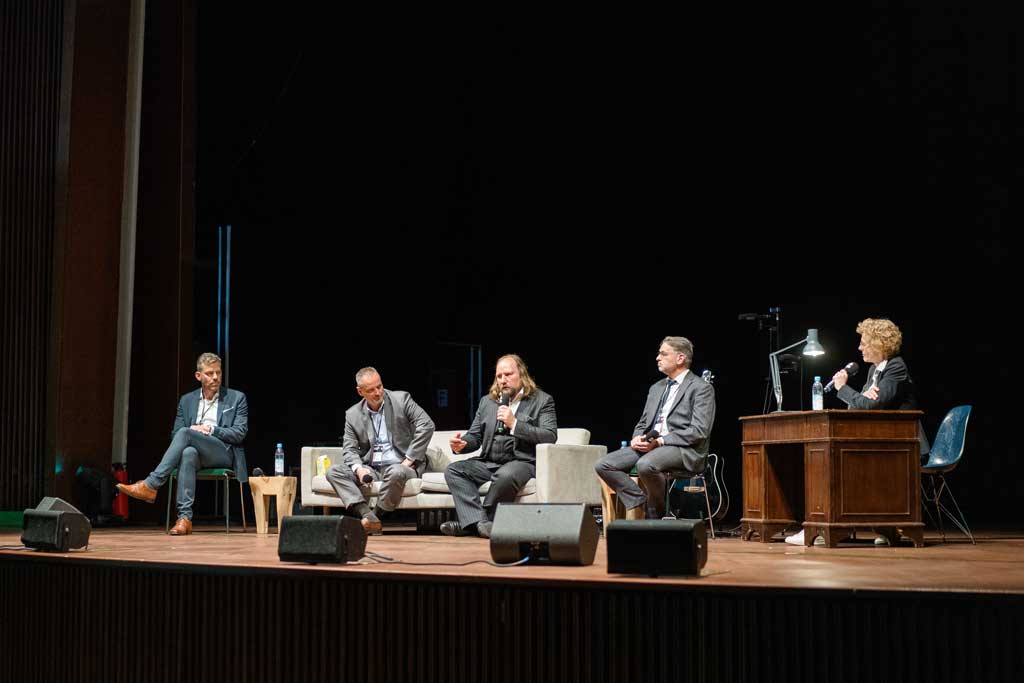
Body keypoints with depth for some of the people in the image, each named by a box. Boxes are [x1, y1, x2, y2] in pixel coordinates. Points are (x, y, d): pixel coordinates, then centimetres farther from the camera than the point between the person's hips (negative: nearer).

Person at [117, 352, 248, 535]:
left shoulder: (237, 398, 9)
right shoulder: (187, 400, 19)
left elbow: (240, 433, -1)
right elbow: (174, 434, 15)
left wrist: (210, 429, -11)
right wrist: (193, 430, -7)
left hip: (224, 453, -2)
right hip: (196, 453, 3)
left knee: (185, 433, -31)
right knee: (188, 453, -39)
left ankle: (150, 485, -35)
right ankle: (184, 518, -44)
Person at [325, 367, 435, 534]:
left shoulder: (401, 399, -1)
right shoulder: (352, 415, 8)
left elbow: (426, 425, -10)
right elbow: (349, 449, 6)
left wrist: (410, 459, -14)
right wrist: (358, 468, -16)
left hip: (400, 466, -4)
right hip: (371, 469, 4)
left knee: (396, 473, -39)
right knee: (333, 471, -17)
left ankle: (376, 515, -19)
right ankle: (366, 515, -31)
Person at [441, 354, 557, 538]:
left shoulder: (542, 401, 4)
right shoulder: (487, 401, 19)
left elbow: (550, 437, -8)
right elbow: (474, 436, 19)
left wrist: (514, 424, -16)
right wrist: (462, 444, -5)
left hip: (523, 462, -5)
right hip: (488, 462, 5)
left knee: (506, 475, -38)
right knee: (453, 470, -18)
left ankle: (470, 523, -22)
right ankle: (480, 522, -31)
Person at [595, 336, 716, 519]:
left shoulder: (701, 388, -1)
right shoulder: (656, 388, 22)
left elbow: (699, 431, -12)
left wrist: (660, 441, -17)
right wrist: (637, 439, -2)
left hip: (685, 450, -7)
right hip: (649, 445, 7)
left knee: (645, 464, -37)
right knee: (603, 466, -13)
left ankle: (656, 513, -12)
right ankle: (637, 503, -4)